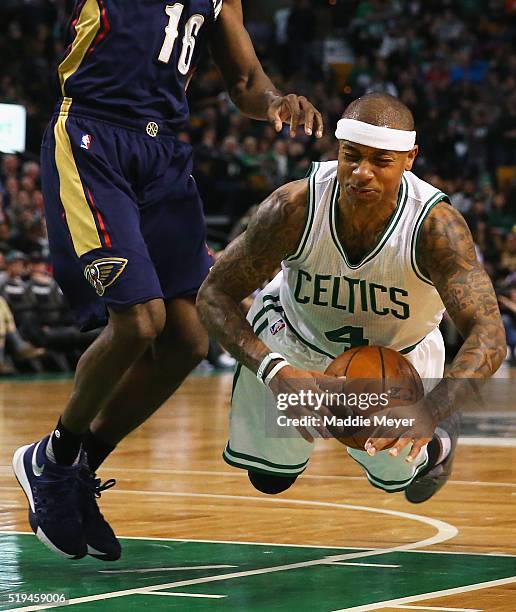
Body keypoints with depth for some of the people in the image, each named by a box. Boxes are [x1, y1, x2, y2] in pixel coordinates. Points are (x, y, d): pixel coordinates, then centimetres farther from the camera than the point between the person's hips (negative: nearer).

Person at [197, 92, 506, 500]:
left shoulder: (436, 225, -37)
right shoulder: (294, 207, -35)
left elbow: (489, 336, -42)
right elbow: (214, 295, -26)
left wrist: (428, 412, -59)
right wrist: (274, 371, -43)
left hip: (399, 349, 0)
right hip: (295, 330, 0)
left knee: (393, 471, 0)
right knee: (270, 478, -2)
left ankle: (438, 441, 36)